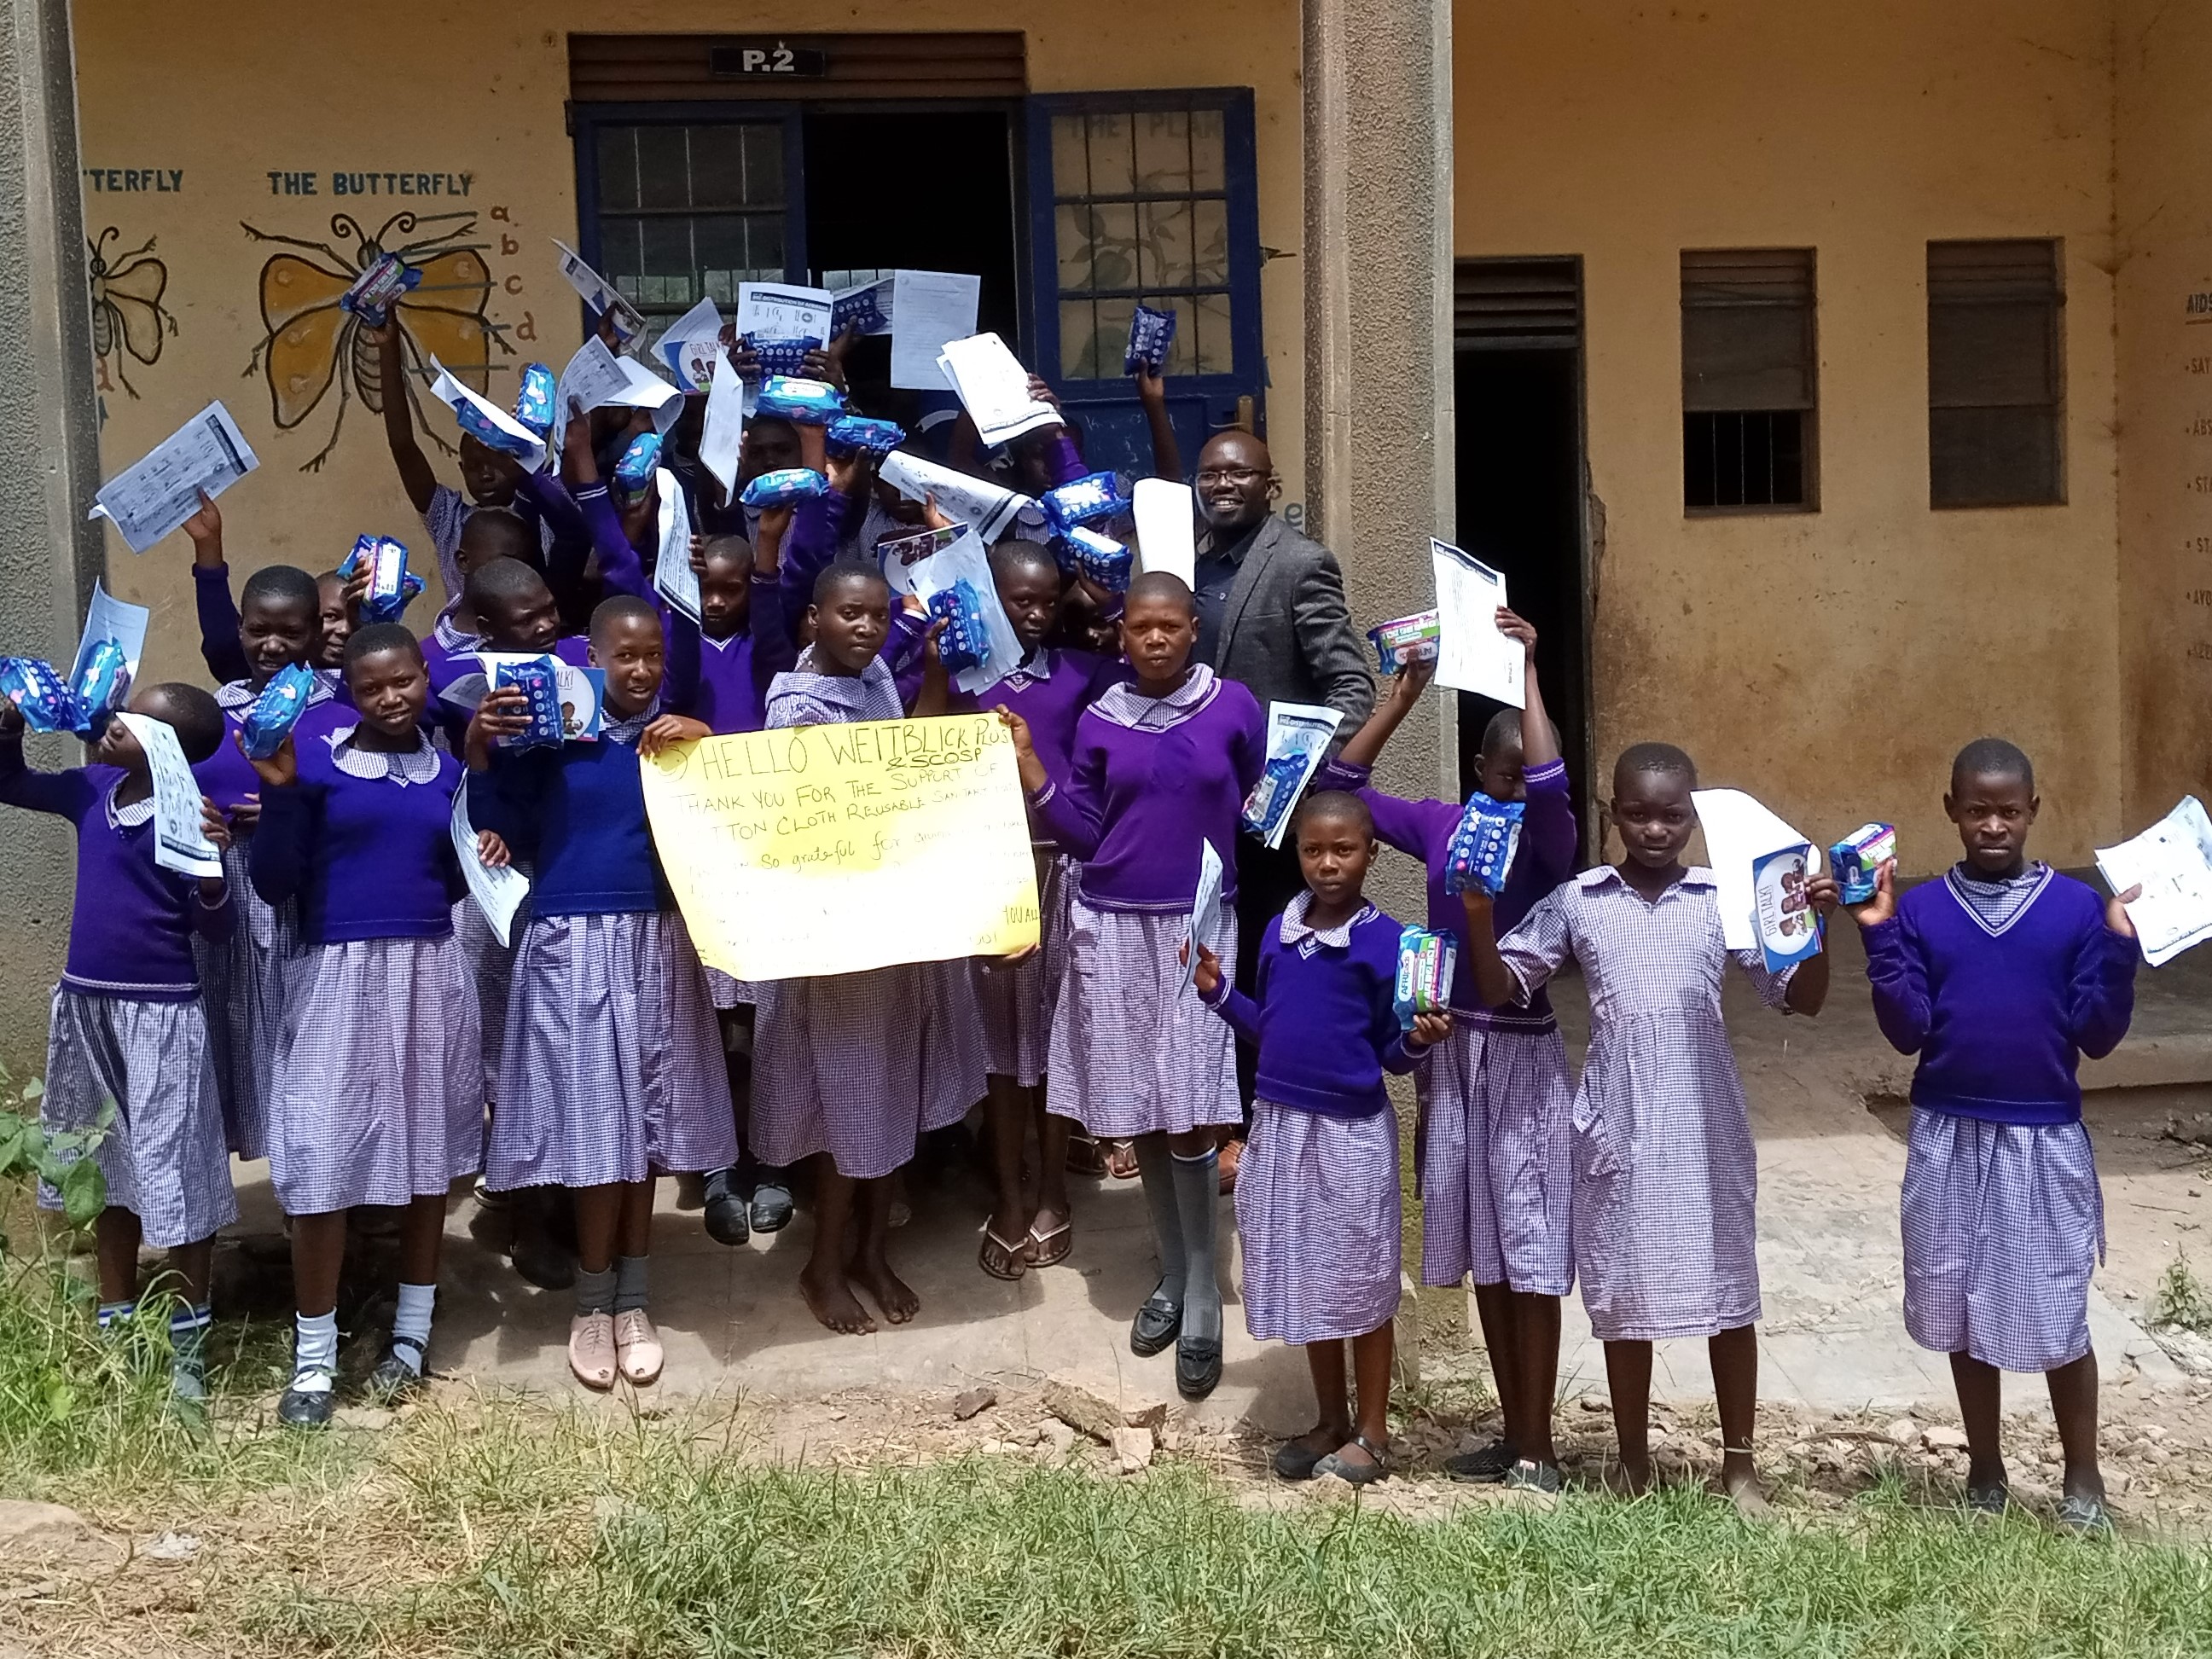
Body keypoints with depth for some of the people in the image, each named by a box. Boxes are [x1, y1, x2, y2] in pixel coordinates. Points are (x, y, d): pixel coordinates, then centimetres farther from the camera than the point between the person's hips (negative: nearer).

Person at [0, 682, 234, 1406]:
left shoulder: (189, 815, -16)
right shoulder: (93, 789, 1)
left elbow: (213, 927, -16)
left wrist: (210, 867, -34)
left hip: (161, 1010, -7)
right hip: (87, 1001, 7)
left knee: (174, 1171, -1)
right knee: (108, 1164, 18)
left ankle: (189, 1339, 14)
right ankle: (116, 1317, 32)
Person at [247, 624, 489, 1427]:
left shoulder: (447, 771, 9)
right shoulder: (316, 759, -4)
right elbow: (273, 884, -7)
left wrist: (483, 854, -3)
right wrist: (280, 790, -16)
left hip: (431, 972, 4)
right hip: (339, 975, -4)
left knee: (429, 1151, 9)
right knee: (323, 1160, -4)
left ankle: (411, 1333, 25)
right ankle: (313, 1357, 9)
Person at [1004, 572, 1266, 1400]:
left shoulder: (1233, 708, -2)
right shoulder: (1098, 723, 2)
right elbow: (1085, 836, 1)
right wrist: (1029, 768, -7)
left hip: (1199, 925, -2)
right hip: (1113, 927, 3)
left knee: (1189, 1112, -7)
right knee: (1140, 1112, 9)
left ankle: (1203, 1294, 5)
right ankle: (1172, 1276, 25)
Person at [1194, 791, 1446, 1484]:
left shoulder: (1384, 941, -12)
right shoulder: (1279, 931, 4)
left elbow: (1392, 1054, -6)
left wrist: (1419, 1039, -26)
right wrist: (1218, 990, 3)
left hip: (1353, 1131, -5)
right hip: (1281, 1124, 6)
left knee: (1360, 1280, 6)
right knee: (1304, 1278, 14)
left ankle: (1372, 1431, 20)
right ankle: (1329, 1421, 29)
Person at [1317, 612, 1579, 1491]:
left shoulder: (1549, 843, -9)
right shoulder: (1440, 824, 2)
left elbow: (1550, 786, -31)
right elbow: (1339, 784, -1)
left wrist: (1527, 672, -25)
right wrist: (1403, 695, -7)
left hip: (1524, 1056, -5)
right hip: (1451, 1054, 5)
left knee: (1530, 1255, 0)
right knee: (1484, 1255, 13)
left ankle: (1536, 1447, 12)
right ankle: (1513, 1434, 26)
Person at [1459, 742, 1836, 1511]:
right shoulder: (1578, 901, 1)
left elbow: (1802, 1000, 2)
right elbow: (1499, 992, 6)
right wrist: (1478, 919, -10)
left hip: (1706, 1125, 0)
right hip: (1618, 1125, 0)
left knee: (1730, 1293, 7)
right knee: (1624, 1295, 9)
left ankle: (1738, 1462, 22)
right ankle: (1634, 1463, 24)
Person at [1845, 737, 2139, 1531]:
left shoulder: (2078, 907, -4)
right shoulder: (1919, 909, -1)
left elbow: (2098, 1035, -6)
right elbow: (1906, 1031, -7)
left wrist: (2121, 945, -18)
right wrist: (1879, 933, -15)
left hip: (2045, 1140, -1)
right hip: (1951, 1139, 1)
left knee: (2056, 1319, 4)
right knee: (1964, 1313, 11)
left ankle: (2083, 1479, 24)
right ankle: (1985, 1473, 27)